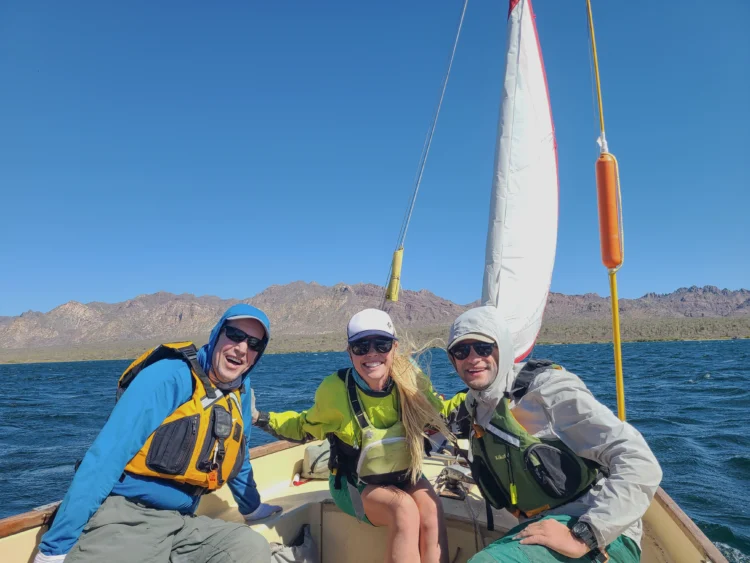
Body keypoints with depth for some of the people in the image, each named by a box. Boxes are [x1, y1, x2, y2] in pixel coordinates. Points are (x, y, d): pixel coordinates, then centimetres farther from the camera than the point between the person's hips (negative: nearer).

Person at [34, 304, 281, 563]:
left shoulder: (239, 392, 6)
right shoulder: (170, 376, -15)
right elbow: (106, 457, -17)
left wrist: (252, 507, 33)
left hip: (182, 523, 6)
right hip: (125, 517, -5)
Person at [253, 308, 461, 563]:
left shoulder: (411, 380, -17)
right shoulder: (335, 389, -21)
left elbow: (439, 413, 4)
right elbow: (307, 427, -1)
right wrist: (261, 418, -12)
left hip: (404, 475, 3)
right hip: (356, 483, -2)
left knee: (431, 512, -28)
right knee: (405, 510, -30)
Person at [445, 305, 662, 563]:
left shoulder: (547, 388, -16)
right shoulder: (475, 406, 8)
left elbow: (641, 464, -22)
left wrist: (582, 538, -26)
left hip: (601, 539, -7)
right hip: (543, 530, 8)